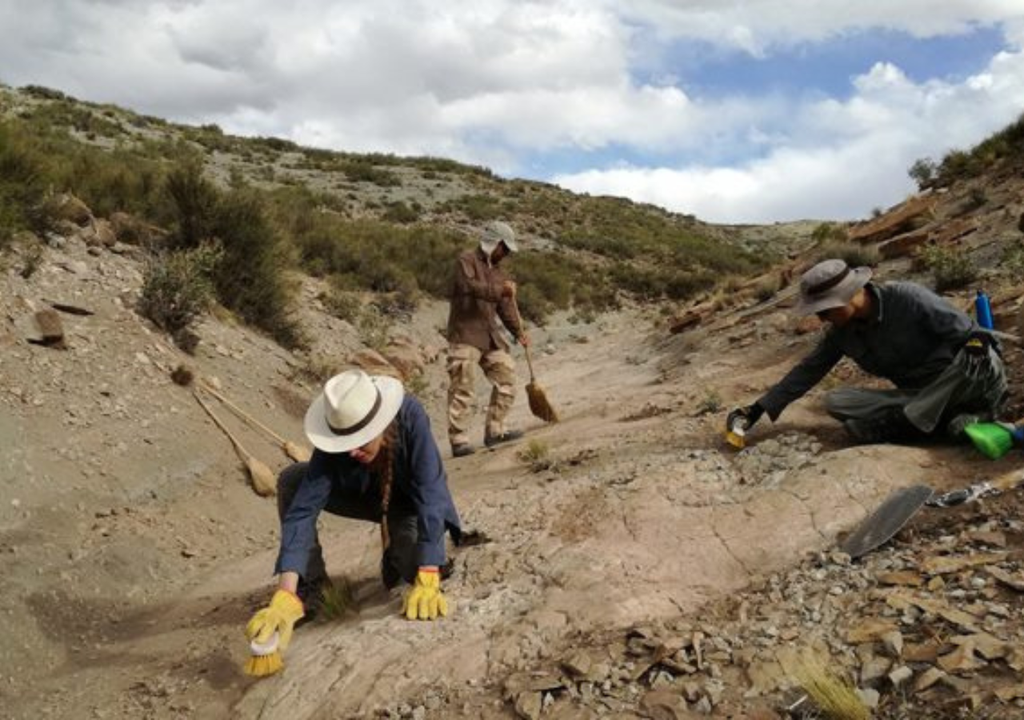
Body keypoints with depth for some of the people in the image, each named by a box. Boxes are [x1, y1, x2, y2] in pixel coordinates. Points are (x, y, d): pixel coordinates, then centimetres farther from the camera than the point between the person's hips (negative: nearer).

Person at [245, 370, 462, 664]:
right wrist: (285, 594, -49)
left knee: (414, 566, -32)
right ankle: (309, 590, -11)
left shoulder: (410, 417, -37)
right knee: (291, 481, -23)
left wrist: (427, 582, -47)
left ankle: (397, 556, 6)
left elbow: (430, 495, -40)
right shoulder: (334, 442, -32)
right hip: (364, 496, 2)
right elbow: (303, 508, -38)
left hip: (408, 501, -2)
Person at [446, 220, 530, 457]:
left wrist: (518, 331, 0)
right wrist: (500, 290, -31)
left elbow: (505, 306, 14)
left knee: (506, 376, 7)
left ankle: (495, 430, 17)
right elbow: (468, 286, -24)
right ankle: (458, 440, -6)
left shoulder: (496, 271, 19)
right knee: (462, 387, -10)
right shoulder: (467, 261, -4)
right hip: (465, 334, -8)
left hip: (490, 335, 8)